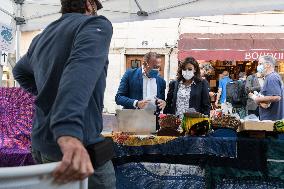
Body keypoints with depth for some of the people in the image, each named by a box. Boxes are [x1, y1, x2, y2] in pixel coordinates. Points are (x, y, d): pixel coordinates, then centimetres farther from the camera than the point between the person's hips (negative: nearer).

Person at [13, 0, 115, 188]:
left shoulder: (42, 37, 15)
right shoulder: (96, 24, -9)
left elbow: (20, 71, 34)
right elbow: (81, 70, -29)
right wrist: (69, 131, -42)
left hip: (40, 142, 8)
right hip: (80, 144, -8)